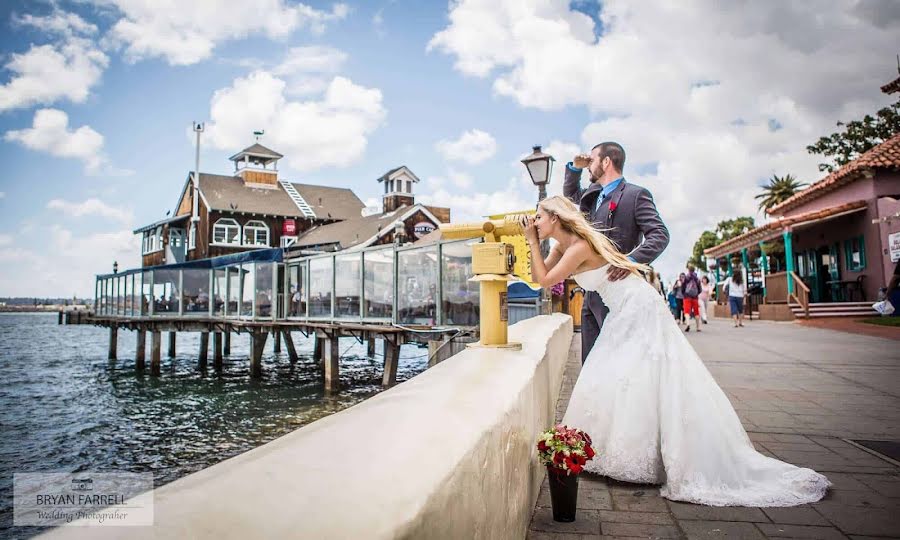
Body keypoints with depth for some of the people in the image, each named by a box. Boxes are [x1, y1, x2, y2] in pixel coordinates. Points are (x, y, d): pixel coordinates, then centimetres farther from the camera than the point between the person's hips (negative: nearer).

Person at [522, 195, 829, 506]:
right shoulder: (562, 246, 8)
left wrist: (534, 242, -12)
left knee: (653, 386, -4)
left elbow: (547, 281, -17)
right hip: (624, 315, 10)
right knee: (609, 382, 12)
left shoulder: (579, 246, -20)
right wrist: (532, 243, 6)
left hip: (638, 310, -10)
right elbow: (538, 278, 11)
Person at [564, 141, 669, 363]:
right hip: (592, 294, 8)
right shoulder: (593, 195, 17)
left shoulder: (635, 194, -6)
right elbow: (570, 194, 36)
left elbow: (659, 235, -13)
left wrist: (632, 260, -29)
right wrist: (575, 168, 19)